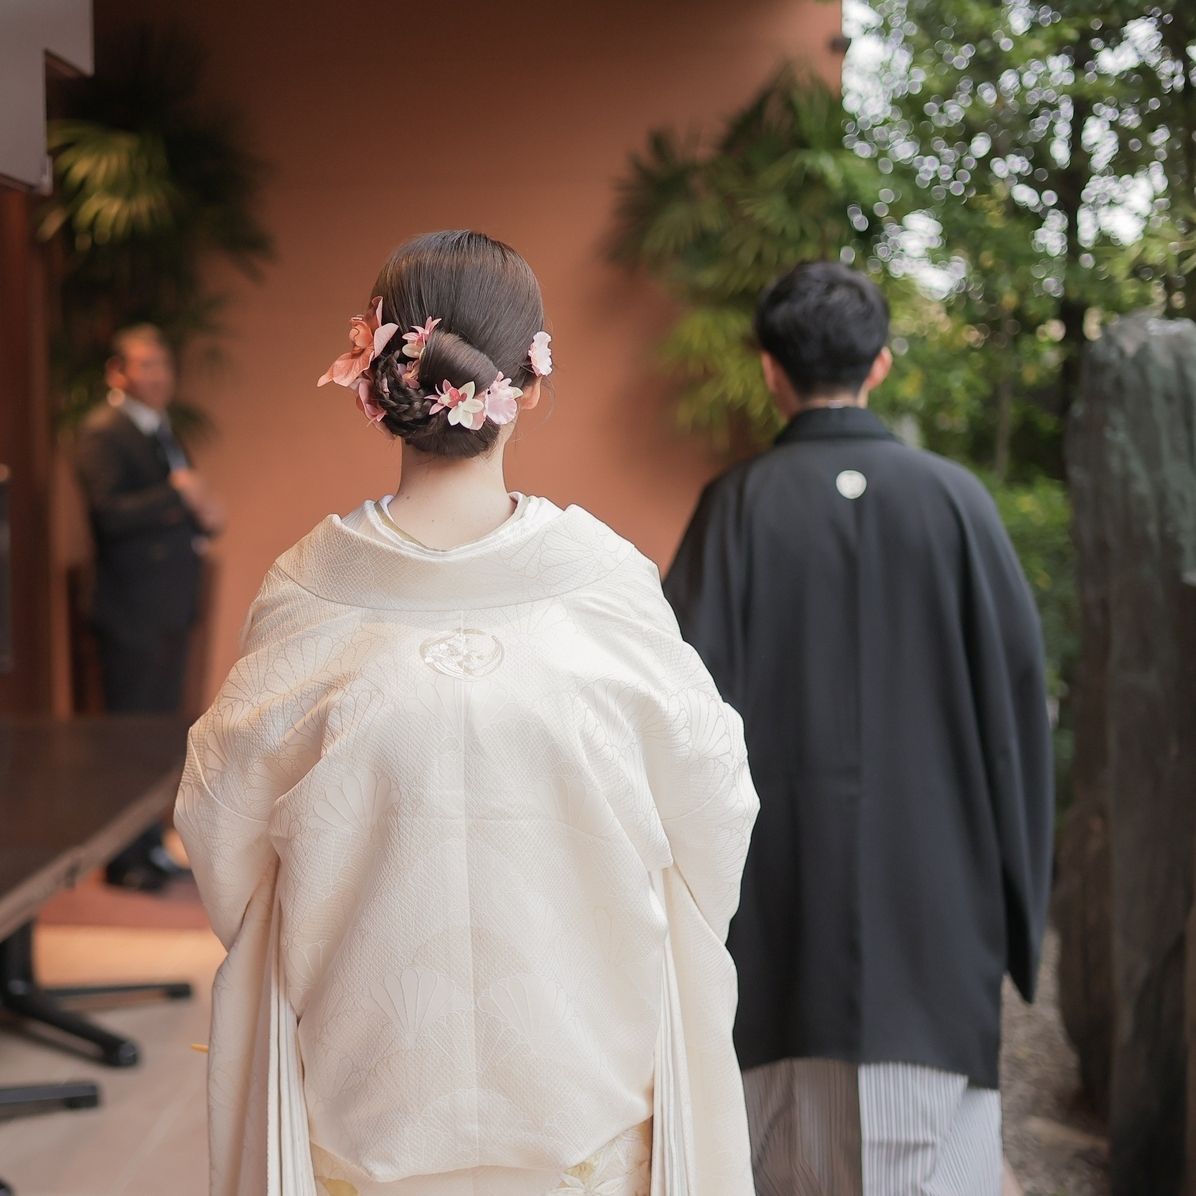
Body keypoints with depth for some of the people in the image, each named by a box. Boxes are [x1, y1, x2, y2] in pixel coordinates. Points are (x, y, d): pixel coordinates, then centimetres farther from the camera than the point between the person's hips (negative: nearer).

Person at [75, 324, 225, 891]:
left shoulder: (161, 431, 18)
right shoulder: (102, 433, -10)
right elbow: (109, 513, -23)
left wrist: (204, 521, 2)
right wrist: (176, 494, -25)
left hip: (169, 608, 9)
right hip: (131, 610, -9)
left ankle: (149, 847, 24)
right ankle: (124, 861, 3)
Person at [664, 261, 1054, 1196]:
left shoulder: (738, 507, -6)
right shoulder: (954, 499, -3)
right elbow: (1020, 692, -1)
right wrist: (1017, 897, 9)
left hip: (783, 888, 0)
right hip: (935, 886, 0)